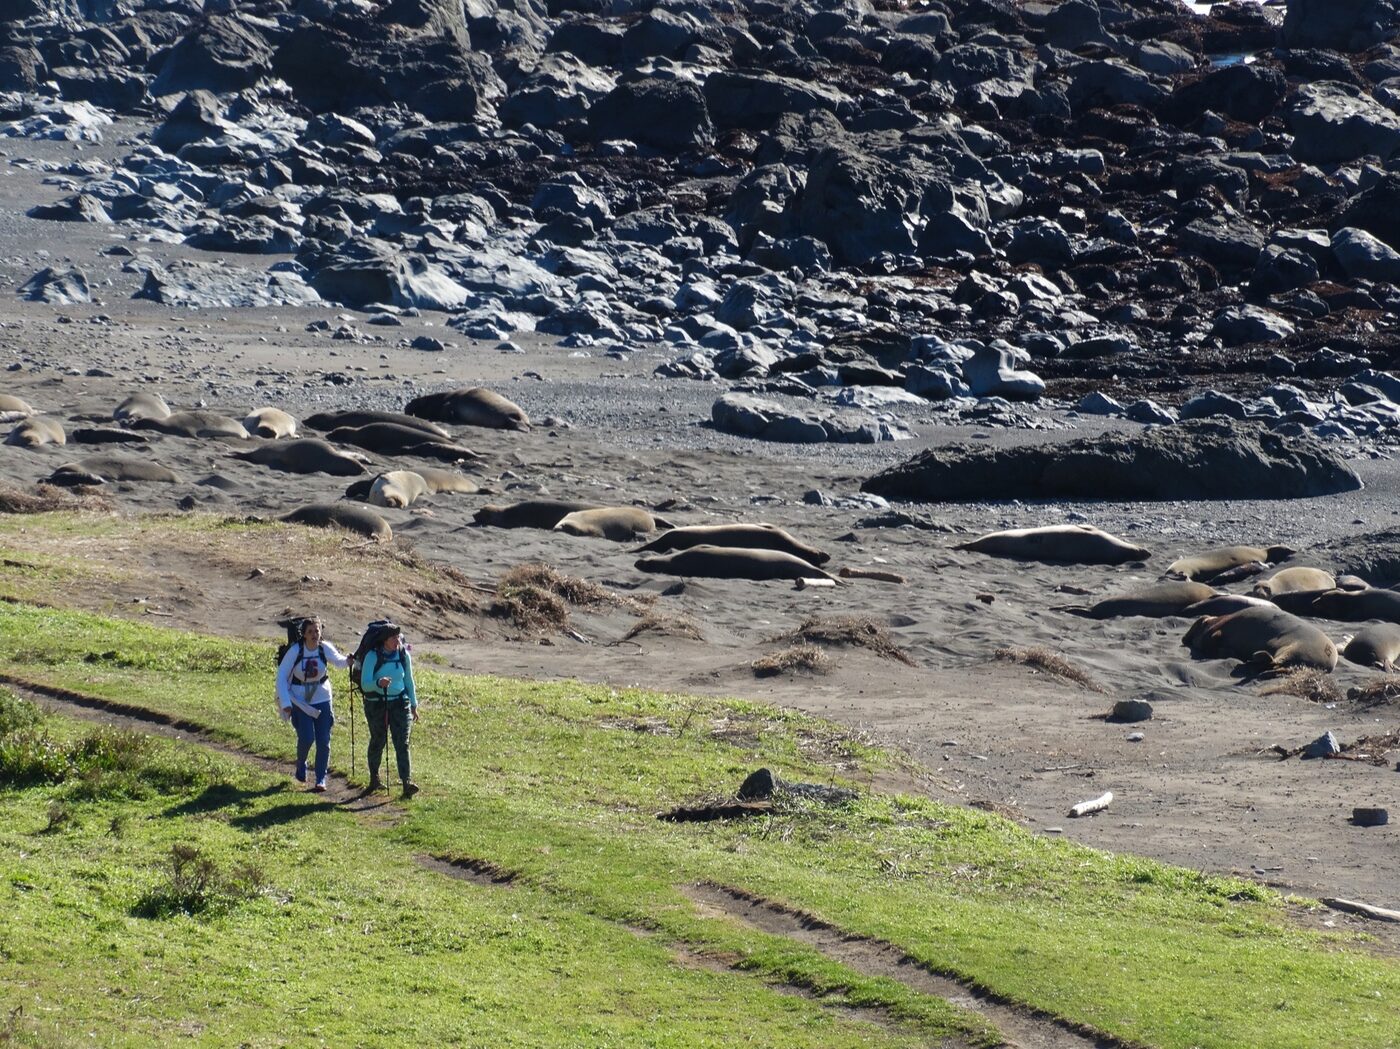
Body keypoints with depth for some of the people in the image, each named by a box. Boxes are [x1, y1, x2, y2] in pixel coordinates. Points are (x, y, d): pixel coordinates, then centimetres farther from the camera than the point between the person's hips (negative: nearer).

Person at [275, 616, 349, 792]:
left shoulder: (325, 648, -10)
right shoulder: (295, 651, -16)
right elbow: (281, 676, -11)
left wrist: (349, 660, -27)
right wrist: (285, 703, -18)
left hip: (322, 700, 2)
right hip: (300, 701, -2)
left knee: (324, 742, -1)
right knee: (306, 738, -13)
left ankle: (321, 780, 11)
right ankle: (301, 766, 19)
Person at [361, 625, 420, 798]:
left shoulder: (404, 655, 0)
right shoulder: (373, 656, -11)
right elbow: (365, 683, -16)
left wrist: (414, 705, 16)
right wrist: (378, 683, -37)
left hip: (400, 703, 2)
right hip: (376, 704, -2)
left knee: (402, 743, -9)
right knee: (378, 741, 11)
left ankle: (407, 781, -16)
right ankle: (374, 776, 33)